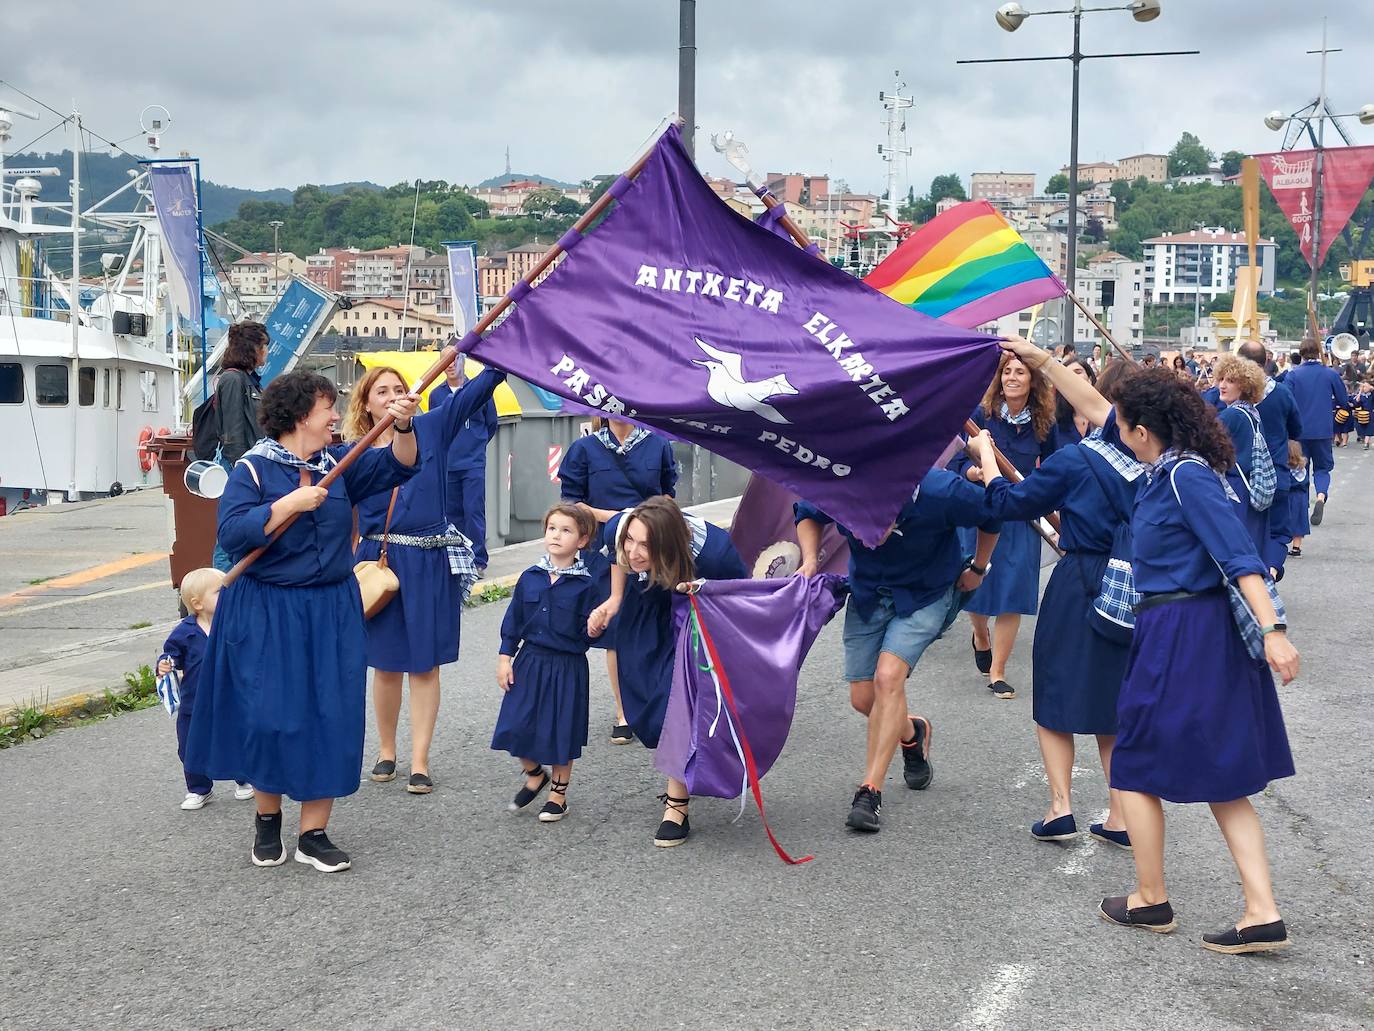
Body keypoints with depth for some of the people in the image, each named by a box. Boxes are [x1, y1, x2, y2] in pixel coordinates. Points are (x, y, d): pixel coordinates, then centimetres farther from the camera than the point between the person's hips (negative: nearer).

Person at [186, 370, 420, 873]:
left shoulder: (339, 463, 6)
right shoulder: (253, 468, -8)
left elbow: (396, 466, -2)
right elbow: (232, 533, -18)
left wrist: (402, 426, -20)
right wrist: (289, 504, -23)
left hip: (332, 611, 4)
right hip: (266, 614, -4)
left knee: (330, 718, 2)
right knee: (269, 715, 0)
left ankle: (314, 833, 11)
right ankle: (267, 818, 23)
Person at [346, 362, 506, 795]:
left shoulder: (432, 428, 3)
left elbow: (476, 391, -5)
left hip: (430, 562, -1)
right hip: (379, 560, 1)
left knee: (424, 662, 2)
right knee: (385, 663, 8)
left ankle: (420, 761, 8)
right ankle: (386, 751, 25)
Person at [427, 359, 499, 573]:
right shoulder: (436, 394, 6)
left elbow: (491, 423, 11)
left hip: (473, 464, -3)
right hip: (447, 465, 3)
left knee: (474, 510, -9)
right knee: (452, 512, 7)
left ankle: (478, 559, -5)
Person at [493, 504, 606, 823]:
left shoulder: (587, 584, -9)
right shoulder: (530, 578, 1)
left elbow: (589, 629, -6)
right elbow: (513, 620, 7)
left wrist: (594, 630, -28)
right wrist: (505, 658, 4)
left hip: (568, 666, -3)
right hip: (530, 662, 3)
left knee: (562, 731, 6)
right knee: (517, 725, 0)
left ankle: (558, 794, 25)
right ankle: (534, 776, 29)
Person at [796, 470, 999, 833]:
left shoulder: (940, 492, -33)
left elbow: (991, 517, -11)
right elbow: (807, 513, -1)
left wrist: (978, 569, 2)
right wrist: (810, 560, -17)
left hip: (925, 594, -4)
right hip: (868, 592, 4)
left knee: (888, 677, -24)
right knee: (863, 699, 2)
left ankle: (870, 792, -19)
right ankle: (911, 733, 36)